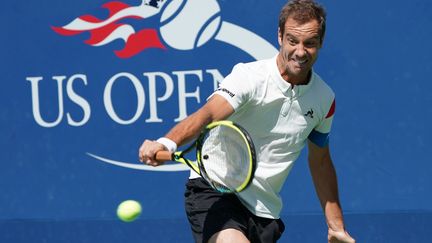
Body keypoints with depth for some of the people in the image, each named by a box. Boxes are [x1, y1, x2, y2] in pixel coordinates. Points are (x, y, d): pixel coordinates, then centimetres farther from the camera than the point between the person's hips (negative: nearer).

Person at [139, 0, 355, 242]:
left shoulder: (324, 98, 5)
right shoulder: (250, 76, -13)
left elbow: (321, 162, 19)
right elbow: (207, 114, -30)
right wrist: (167, 143, -50)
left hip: (265, 212, 6)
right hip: (214, 189, -6)